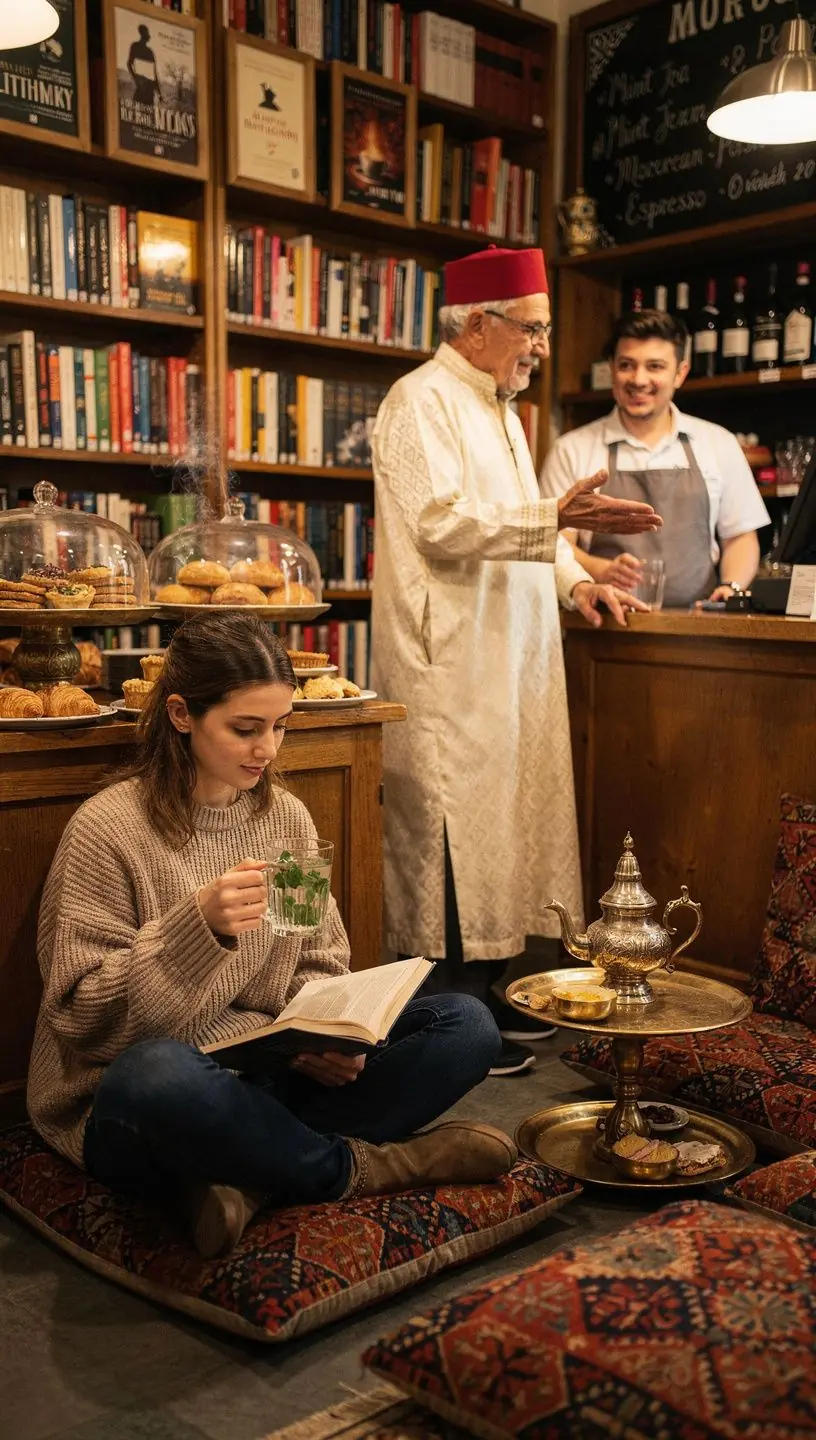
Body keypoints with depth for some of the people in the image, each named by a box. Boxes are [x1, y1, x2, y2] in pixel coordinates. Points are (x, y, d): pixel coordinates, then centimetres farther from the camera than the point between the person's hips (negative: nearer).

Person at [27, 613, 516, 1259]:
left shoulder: (288, 817, 7)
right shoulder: (109, 829, -10)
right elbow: (81, 1016, -12)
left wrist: (323, 1038, -10)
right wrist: (197, 927, -26)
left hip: (267, 1080, 6)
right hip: (127, 1111, -5)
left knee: (468, 1025, -10)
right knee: (162, 1073, -42)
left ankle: (245, 1176, -20)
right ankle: (359, 1167, -14)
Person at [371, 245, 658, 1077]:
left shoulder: (498, 409, 21)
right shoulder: (422, 401, -8)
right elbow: (442, 523, -21)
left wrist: (573, 579, 10)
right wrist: (558, 518, -29)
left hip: (510, 662, 10)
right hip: (450, 667, -9)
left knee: (500, 826, 12)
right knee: (452, 835, -5)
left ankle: (484, 994, 23)